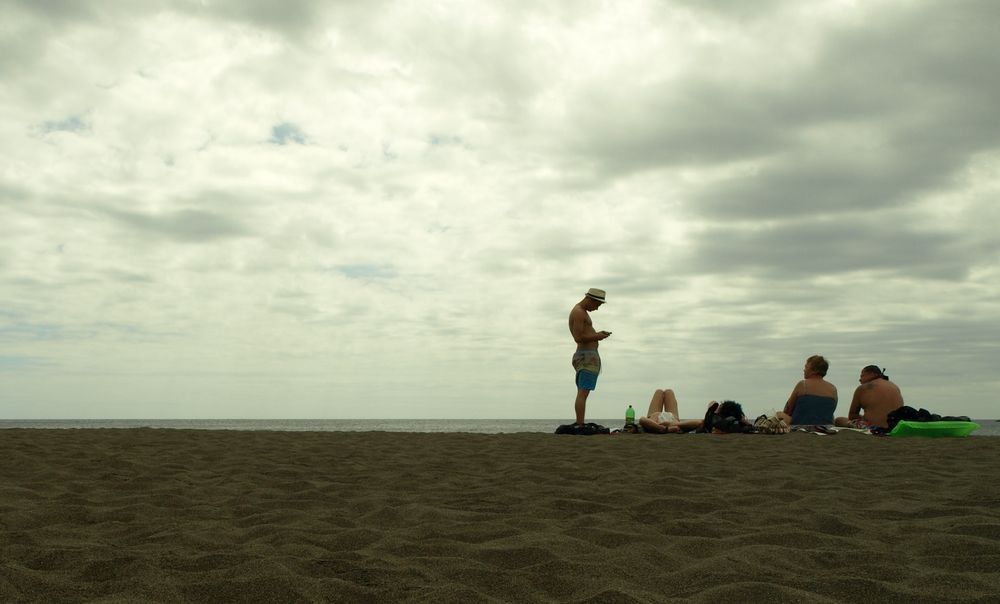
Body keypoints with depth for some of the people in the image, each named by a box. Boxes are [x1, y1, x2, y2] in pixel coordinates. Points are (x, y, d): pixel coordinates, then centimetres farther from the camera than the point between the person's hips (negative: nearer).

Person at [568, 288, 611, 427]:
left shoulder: (581, 311, 21)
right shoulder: (579, 312, -12)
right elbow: (578, 338, -19)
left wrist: (597, 334, 12)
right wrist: (597, 336, -10)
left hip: (584, 356, 11)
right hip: (588, 356, -11)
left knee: (582, 393, 7)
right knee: (583, 393, -14)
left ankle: (579, 425, 7)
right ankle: (580, 426, -17)